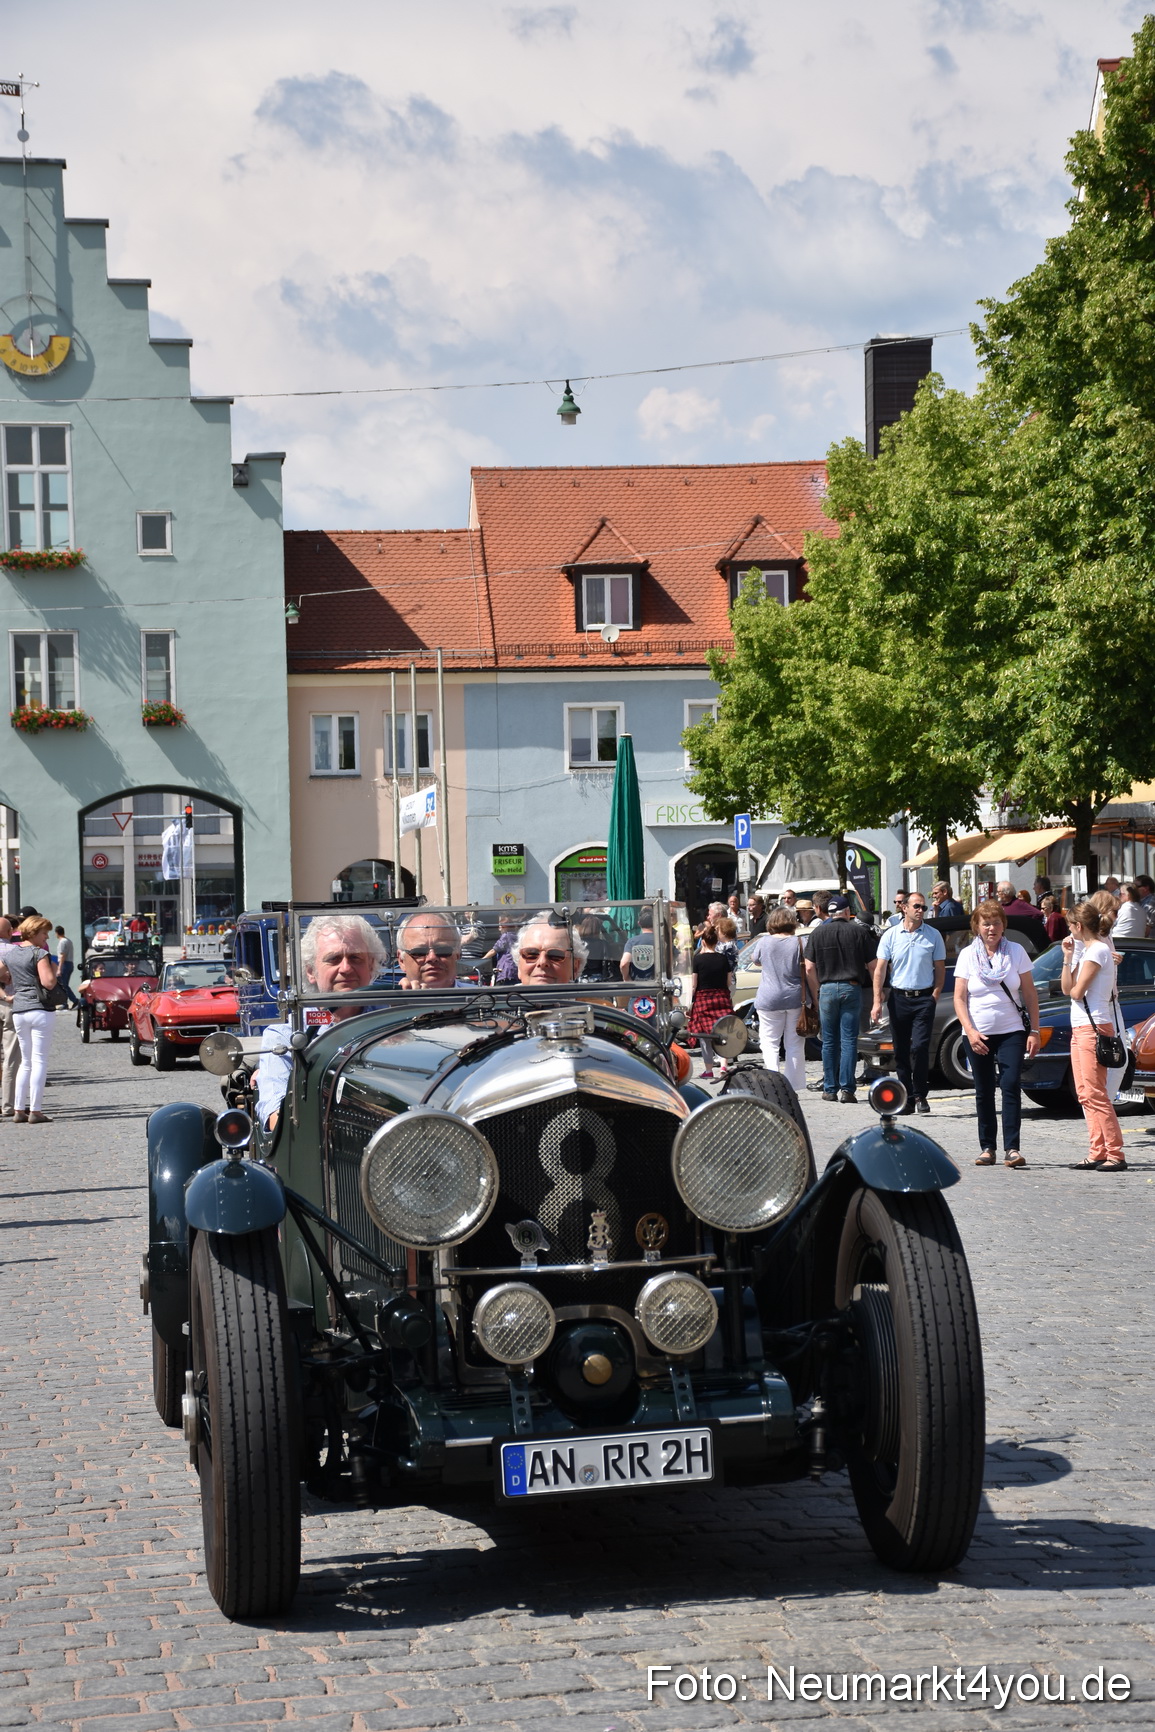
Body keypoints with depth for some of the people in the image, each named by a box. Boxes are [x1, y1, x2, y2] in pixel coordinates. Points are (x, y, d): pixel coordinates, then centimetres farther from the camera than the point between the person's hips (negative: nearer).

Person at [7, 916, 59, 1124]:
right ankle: (35, 1111, -4)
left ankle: (19, 1109, 13)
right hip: (40, 1010, -7)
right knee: (39, 1061, -2)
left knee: (26, 1062, 15)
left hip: (18, 1011, 7)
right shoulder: (39, 953, -10)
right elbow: (48, 982, -18)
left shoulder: (9, 952, 11)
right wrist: (53, 969, -2)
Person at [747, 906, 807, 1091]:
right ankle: (794, 1086, 9)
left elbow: (755, 961, 19)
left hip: (769, 999, -1)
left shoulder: (763, 941, -1)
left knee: (769, 1043, 4)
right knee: (795, 1045, 7)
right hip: (795, 999, 1)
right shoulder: (798, 943, -4)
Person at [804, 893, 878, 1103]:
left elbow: (810, 969, 2)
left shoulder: (817, 934, 4)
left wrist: (816, 996, 10)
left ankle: (830, 1089, 10)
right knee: (849, 1040, -1)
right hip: (852, 989, -1)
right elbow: (872, 966, 1)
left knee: (829, 1042, 8)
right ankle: (846, 1088, -8)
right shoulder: (860, 932, 1)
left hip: (827, 989, 1)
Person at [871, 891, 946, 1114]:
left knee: (920, 1047, -12)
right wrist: (877, 1001, -3)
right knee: (901, 1051, 4)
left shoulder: (933, 935, 5)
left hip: (924, 997, -1)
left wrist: (935, 996, -4)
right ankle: (906, 1098, 11)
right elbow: (880, 969, 4)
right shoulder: (891, 935, 4)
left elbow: (940, 968, 8)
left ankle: (920, 1095, 0)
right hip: (899, 997, 2)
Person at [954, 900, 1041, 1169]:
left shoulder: (1016, 952, 2)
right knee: (984, 1092, 6)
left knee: (1011, 1086, -12)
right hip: (979, 1034, 1)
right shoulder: (968, 955, 2)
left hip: (1011, 1031, -1)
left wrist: (1034, 1031, -2)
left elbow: (1030, 993, 4)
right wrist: (970, 1031, -13)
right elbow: (959, 997, 0)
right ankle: (987, 1148, 13)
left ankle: (1011, 1148, -14)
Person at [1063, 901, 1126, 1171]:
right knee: (1085, 1094, 9)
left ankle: (1115, 1155, -11)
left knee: (1095, 1093, -11)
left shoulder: (1098, 950, -13)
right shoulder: (1084, 950, 17)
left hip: (1093, 1027, -10)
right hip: (1079, 1027, 10)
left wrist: (1074, 988, 5)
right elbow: (1067, 988, 12)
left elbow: (1076, 992, -17)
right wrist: (1068, 957, 7)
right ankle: (1098, 1153, 10)